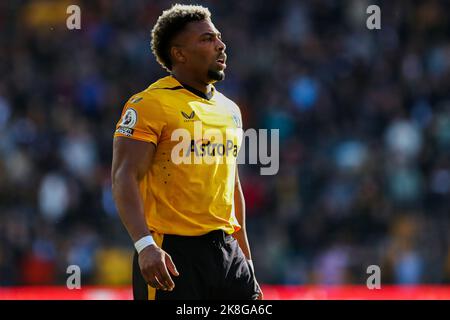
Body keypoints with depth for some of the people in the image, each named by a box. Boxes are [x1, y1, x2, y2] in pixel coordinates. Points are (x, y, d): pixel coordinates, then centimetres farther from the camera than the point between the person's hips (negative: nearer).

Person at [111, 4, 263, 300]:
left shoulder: (230, 110, 16)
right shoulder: (150, 104, -8)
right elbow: (124, 178, -17)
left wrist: (246, 261, 22)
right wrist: (145, 245, -30)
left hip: (227, 252, 7)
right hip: (172, 256, -7)